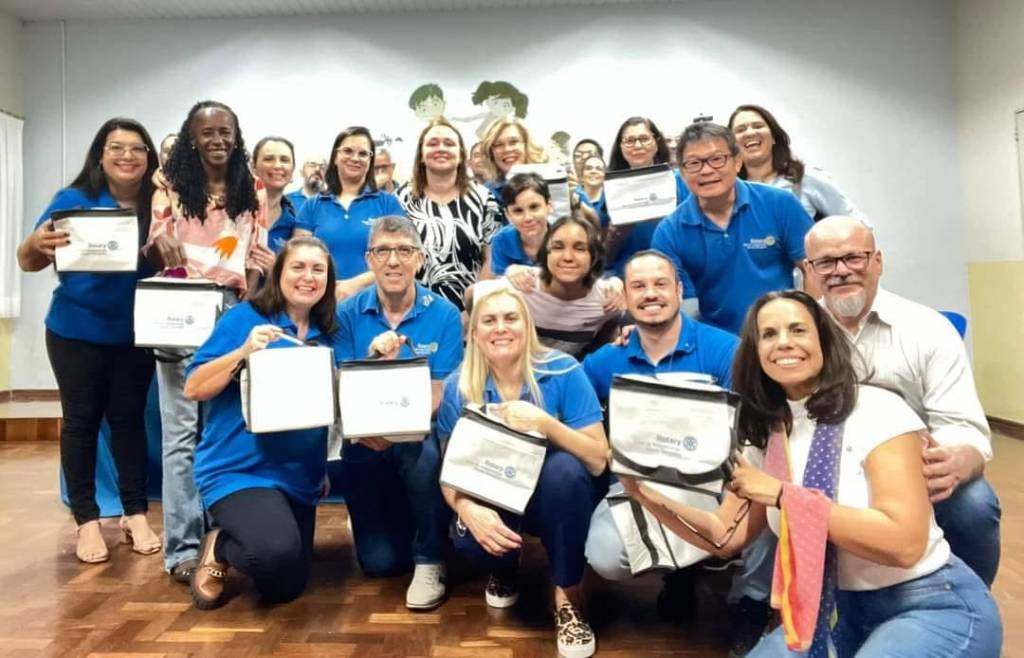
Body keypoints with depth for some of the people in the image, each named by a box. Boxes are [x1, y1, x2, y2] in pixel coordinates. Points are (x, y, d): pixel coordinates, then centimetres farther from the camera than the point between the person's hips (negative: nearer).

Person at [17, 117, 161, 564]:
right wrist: (37, 243, -32)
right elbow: (28, 262, -10)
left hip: (134, 333, 2)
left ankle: (135, 514, 16)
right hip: (76, 331, -1)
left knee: (128, 418, 7)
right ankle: (86, 520, 15)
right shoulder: (74, 200, -9)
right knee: (81, 420, 6)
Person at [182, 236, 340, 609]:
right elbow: (193, 389, -11)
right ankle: (220, 550, 2)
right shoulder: (244, 317, -8)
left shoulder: (328, 335, 6)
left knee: (285, 590, 11)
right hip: (239, 470, -5)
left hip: (300, 478, 6)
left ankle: (230, 539, 38)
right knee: (276, 550, -33)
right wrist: (243, 352, -23)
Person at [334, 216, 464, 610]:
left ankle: (430, 561, -13)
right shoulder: (348, 315, -5)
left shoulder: (444, 315, -9)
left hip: (420, 438, -1)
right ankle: (377, 521, 34)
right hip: (366, 447, 2)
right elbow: (343, 392, -8)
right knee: (379, 561, -3)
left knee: (423, 449, -37)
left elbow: (439, 396, -12)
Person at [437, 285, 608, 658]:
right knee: (470, 537, -32)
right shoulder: (458, 388, -11)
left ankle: (567, 595, -12)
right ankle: (505, 568, 10)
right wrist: (468, 509, -30)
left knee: (564, 467, -36)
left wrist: (546, 425, -36)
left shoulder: (563, 372, -17)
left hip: (559, 494, -1)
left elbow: (599, 460, -19)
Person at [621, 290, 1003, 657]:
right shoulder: (766, 436, 1)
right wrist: (649, 496, -15)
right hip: (841, 608, 6)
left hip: (933, 607, -5)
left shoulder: (878, 411, -18)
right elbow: (727, 536, 1)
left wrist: (782, 494, -27)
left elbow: (904, 543, -27)